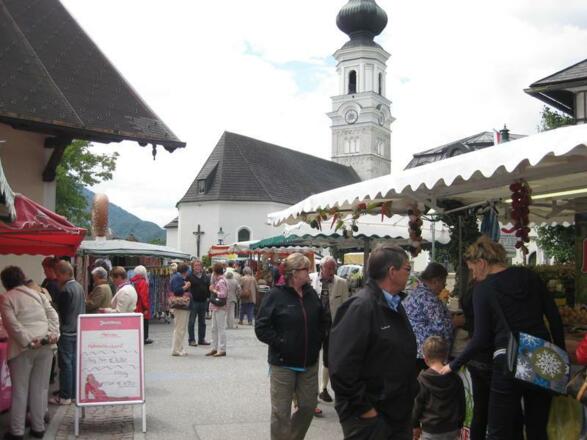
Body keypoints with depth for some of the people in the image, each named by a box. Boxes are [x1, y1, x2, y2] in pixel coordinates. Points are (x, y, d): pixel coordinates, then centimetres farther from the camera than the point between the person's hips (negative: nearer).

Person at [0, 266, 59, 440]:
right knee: (40, 388, 10)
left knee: (19, 389, 5)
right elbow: (53, 315, 4)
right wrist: (53, 335, -4)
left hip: (22, 348, -4)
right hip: (45, 345, 4)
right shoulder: (37, 293, 15)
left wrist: (28, 342, -14)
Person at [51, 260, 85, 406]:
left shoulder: (65, 290, -18)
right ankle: (73, 392, 20)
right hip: (77, 330, 8)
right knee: (74, 362, 13)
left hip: (66, 331, -8)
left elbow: (60, 312, -14)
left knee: (65, 364, -2)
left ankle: (65, 396, 4)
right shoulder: (79, 286, 8)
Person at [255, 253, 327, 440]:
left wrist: (316, 343, 7)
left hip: (309, 363, 5)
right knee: (281, 412, 2)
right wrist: (281, 343, -17)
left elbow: (322, 321, 18)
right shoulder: (276, 295, -11)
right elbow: (262, 327, -14)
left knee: (308, 406, 12)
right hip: (283, 363, -5)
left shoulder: (311, 294, 6)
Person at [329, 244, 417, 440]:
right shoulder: (360, 307, -19)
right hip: (369, 417, -9)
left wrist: (409, 399, 13)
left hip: (399, 412, 9)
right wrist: (362, 408, -20)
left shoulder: (395, 305, 11)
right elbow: (342, 367, -26)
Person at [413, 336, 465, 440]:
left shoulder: (423, 379, -12)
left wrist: (416, 425, 7)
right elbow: (462, 404, 8)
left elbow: (417, 404, -7)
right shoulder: (455, 378, -1)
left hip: (430, 431, -4)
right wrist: (459, 425, 20)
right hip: (451, 430, 4)